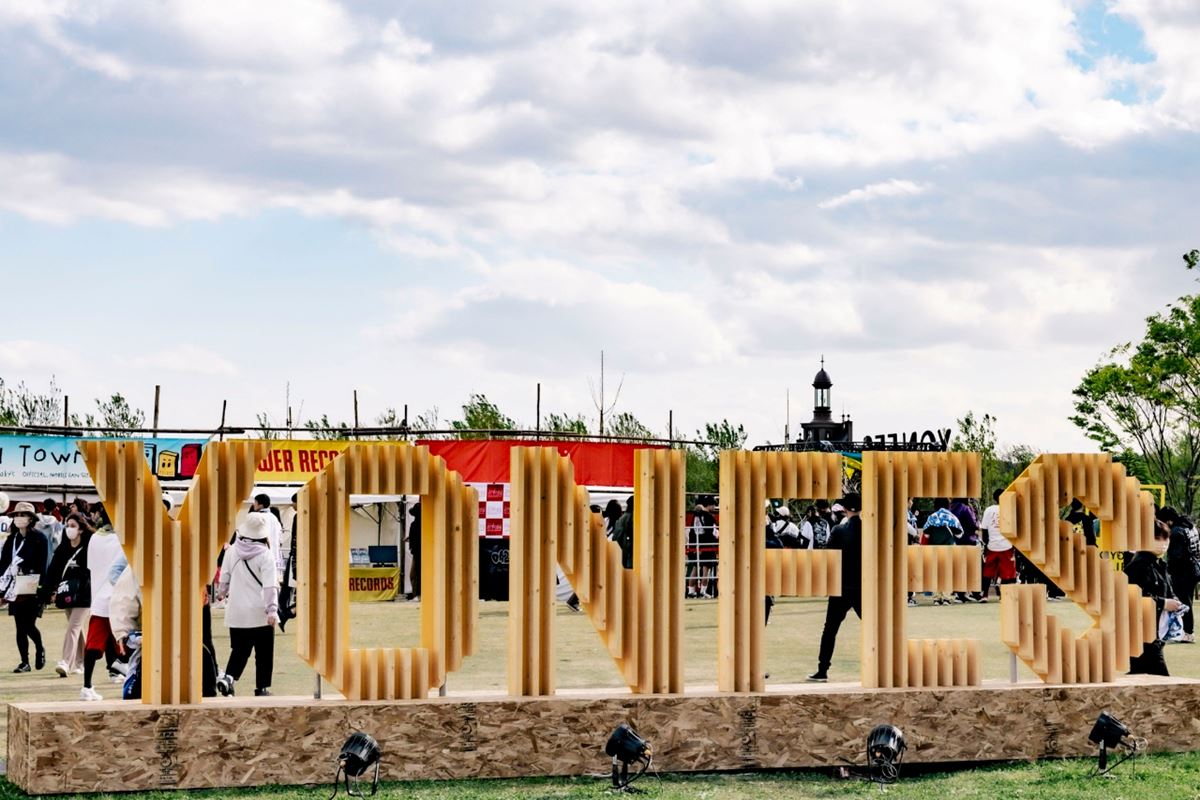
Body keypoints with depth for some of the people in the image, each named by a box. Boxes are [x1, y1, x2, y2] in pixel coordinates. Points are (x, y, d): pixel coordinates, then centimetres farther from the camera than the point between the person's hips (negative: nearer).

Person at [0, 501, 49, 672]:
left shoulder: (38, 539, -4)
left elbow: (41, 566, -7)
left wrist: (40, 587, -14)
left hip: (31, 589, -4)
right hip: (15, 588, 4)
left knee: (29, 625, -6)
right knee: (20, 627, 4)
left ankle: (40, 649, 22)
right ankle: (24, 662, 10)